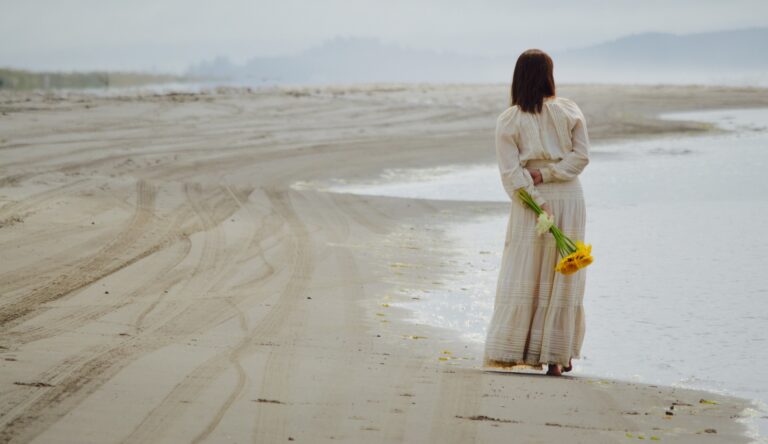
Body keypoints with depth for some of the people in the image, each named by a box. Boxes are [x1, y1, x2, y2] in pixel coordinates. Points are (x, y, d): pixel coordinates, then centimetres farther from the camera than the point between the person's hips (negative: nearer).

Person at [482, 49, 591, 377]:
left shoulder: (507, 121, -2)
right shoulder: (570, 111, 1)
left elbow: (511, 172, -10)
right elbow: (581, 156, -6)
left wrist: (539, 205, -12)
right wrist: (545, 174, -9)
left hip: (529, 204, -1)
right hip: (569, 199, 1)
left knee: (522, 276, 5)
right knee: (562, 279, 7)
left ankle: (508, 352, 3)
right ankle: (557, 356, 10)